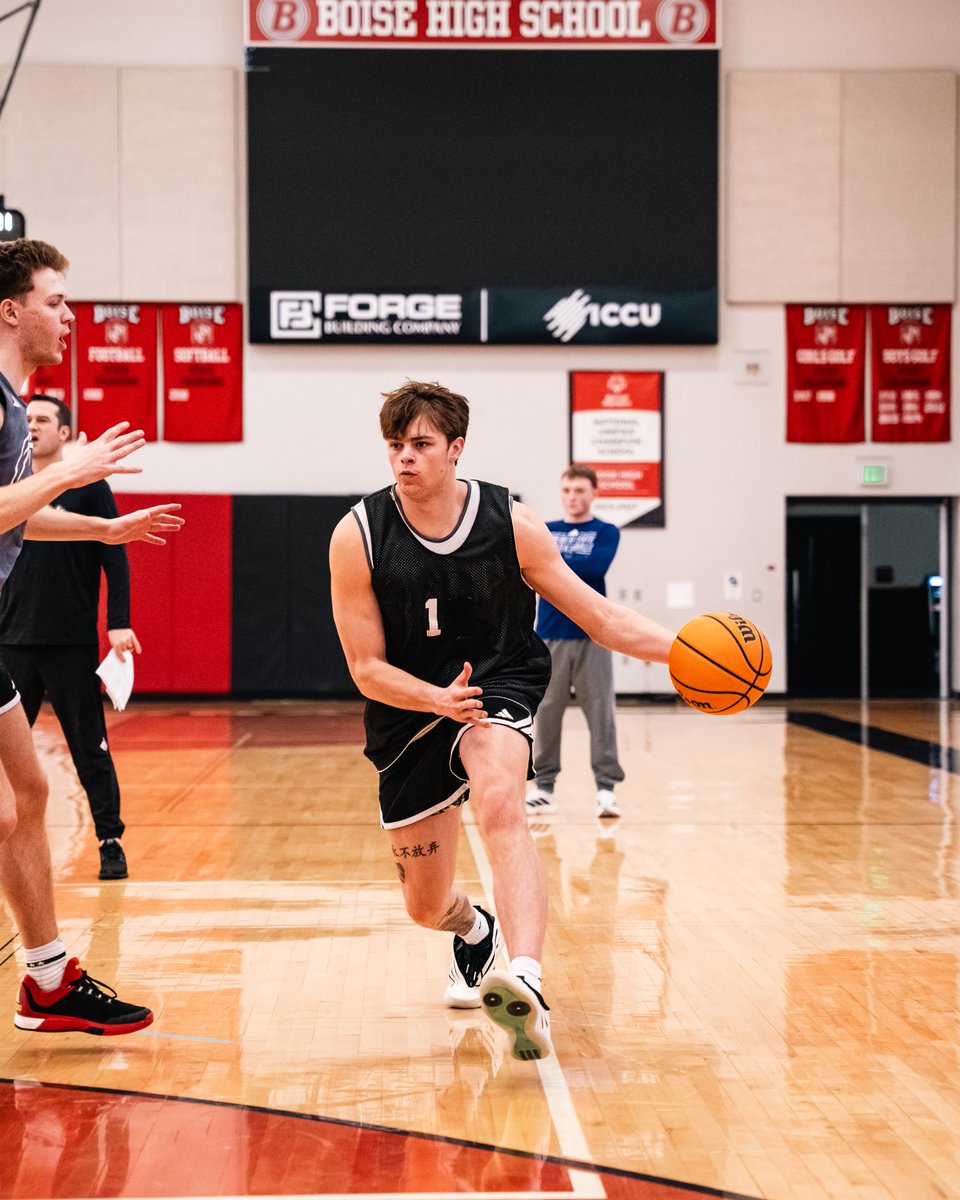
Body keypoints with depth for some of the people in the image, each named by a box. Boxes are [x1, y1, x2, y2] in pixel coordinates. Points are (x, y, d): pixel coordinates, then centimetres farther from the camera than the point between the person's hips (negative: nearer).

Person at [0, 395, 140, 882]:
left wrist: (119, 623, -12)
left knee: (90, 747, 2)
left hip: (72, 644, -4)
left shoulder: (88, 486, 0)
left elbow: (114, 559, -3)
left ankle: (111, 843, 10)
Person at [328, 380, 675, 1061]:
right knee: (426, 909, 11)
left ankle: (525, 983, -49)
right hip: (409, 712, 2)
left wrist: (683, 649, -19)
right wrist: (439, 699, -27)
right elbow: (366, 667, -9)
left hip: (499, 689, -2)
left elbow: (599, 616, -4)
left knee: (500, 806, -37)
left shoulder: (510, 524, -11)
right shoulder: (358, 537, -12)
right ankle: (475, 932, 50)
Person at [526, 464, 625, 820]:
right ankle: (543, 787, 11)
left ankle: (606, 788, -2)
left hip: (592, 637, -2)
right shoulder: (545, 531, 13)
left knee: (600, 712, -4)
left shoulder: (606, 533, 5)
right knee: (546, 713, 3)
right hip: (550, 636, 2)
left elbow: (595, 567, -13)